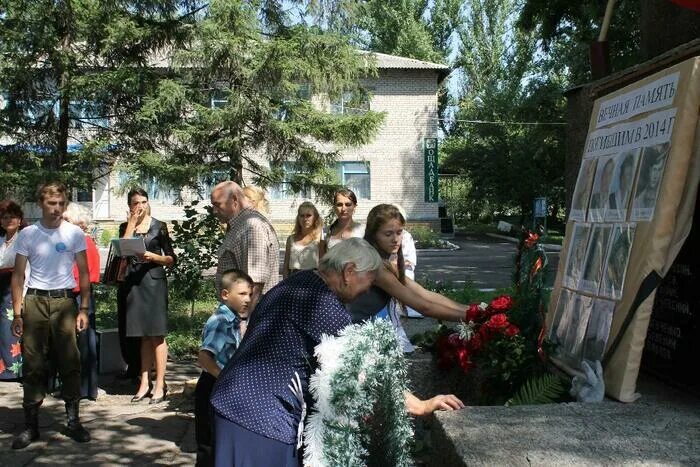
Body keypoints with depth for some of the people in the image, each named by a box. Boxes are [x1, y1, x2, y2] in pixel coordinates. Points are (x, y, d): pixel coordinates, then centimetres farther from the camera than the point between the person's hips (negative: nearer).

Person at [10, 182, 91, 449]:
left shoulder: (74, 234, 3)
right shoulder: (27, 234, 4)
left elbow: (84, 273, 5)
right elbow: (18, 275, 6)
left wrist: (83, 309, -1)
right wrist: (17, 313, 0)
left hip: (64, 301, 0)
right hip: (34, 301, 1)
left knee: (70, 362, 1)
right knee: (33, 365, 4)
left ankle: (73, 421, 11)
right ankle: (30, 425, 12)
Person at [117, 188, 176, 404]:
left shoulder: (159, 226, 4)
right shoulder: (125, 227, 12)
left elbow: (171, 258, 5)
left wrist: (153, 256, -12)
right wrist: (132, 223, -6)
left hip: (153, 282, -3)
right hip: (132, 283, 3)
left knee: (156, 335, -3)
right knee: (143, 336, 8)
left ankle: (160, 385, 0)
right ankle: (145, 383, 14)